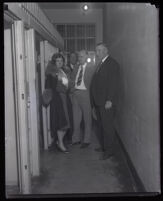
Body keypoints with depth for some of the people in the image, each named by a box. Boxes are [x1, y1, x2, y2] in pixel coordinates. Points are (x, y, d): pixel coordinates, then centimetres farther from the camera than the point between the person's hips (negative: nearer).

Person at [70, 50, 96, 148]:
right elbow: (73, 81, 15)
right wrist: (72, 90, 0)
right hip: (75, 94, 6)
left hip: (85, 93, -6)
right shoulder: (76, 68, 14)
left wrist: (91, 94, -16)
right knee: (76, 118, 11)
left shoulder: (91, 68, -4)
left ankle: (86, 140, 14)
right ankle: (76, 138, 24)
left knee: (87, 118, 4)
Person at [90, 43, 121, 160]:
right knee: (101, 125, 13)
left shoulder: (112, 64, -7)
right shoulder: (100, 64, 19)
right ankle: (103, 146, 25)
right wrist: (94, 104, 15)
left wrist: (110, 100, -21)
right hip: (98, 102, 8)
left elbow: (114, 83, -16)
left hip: (107, 102, -8)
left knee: (107, 126, -1)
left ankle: (109, 150, 8)